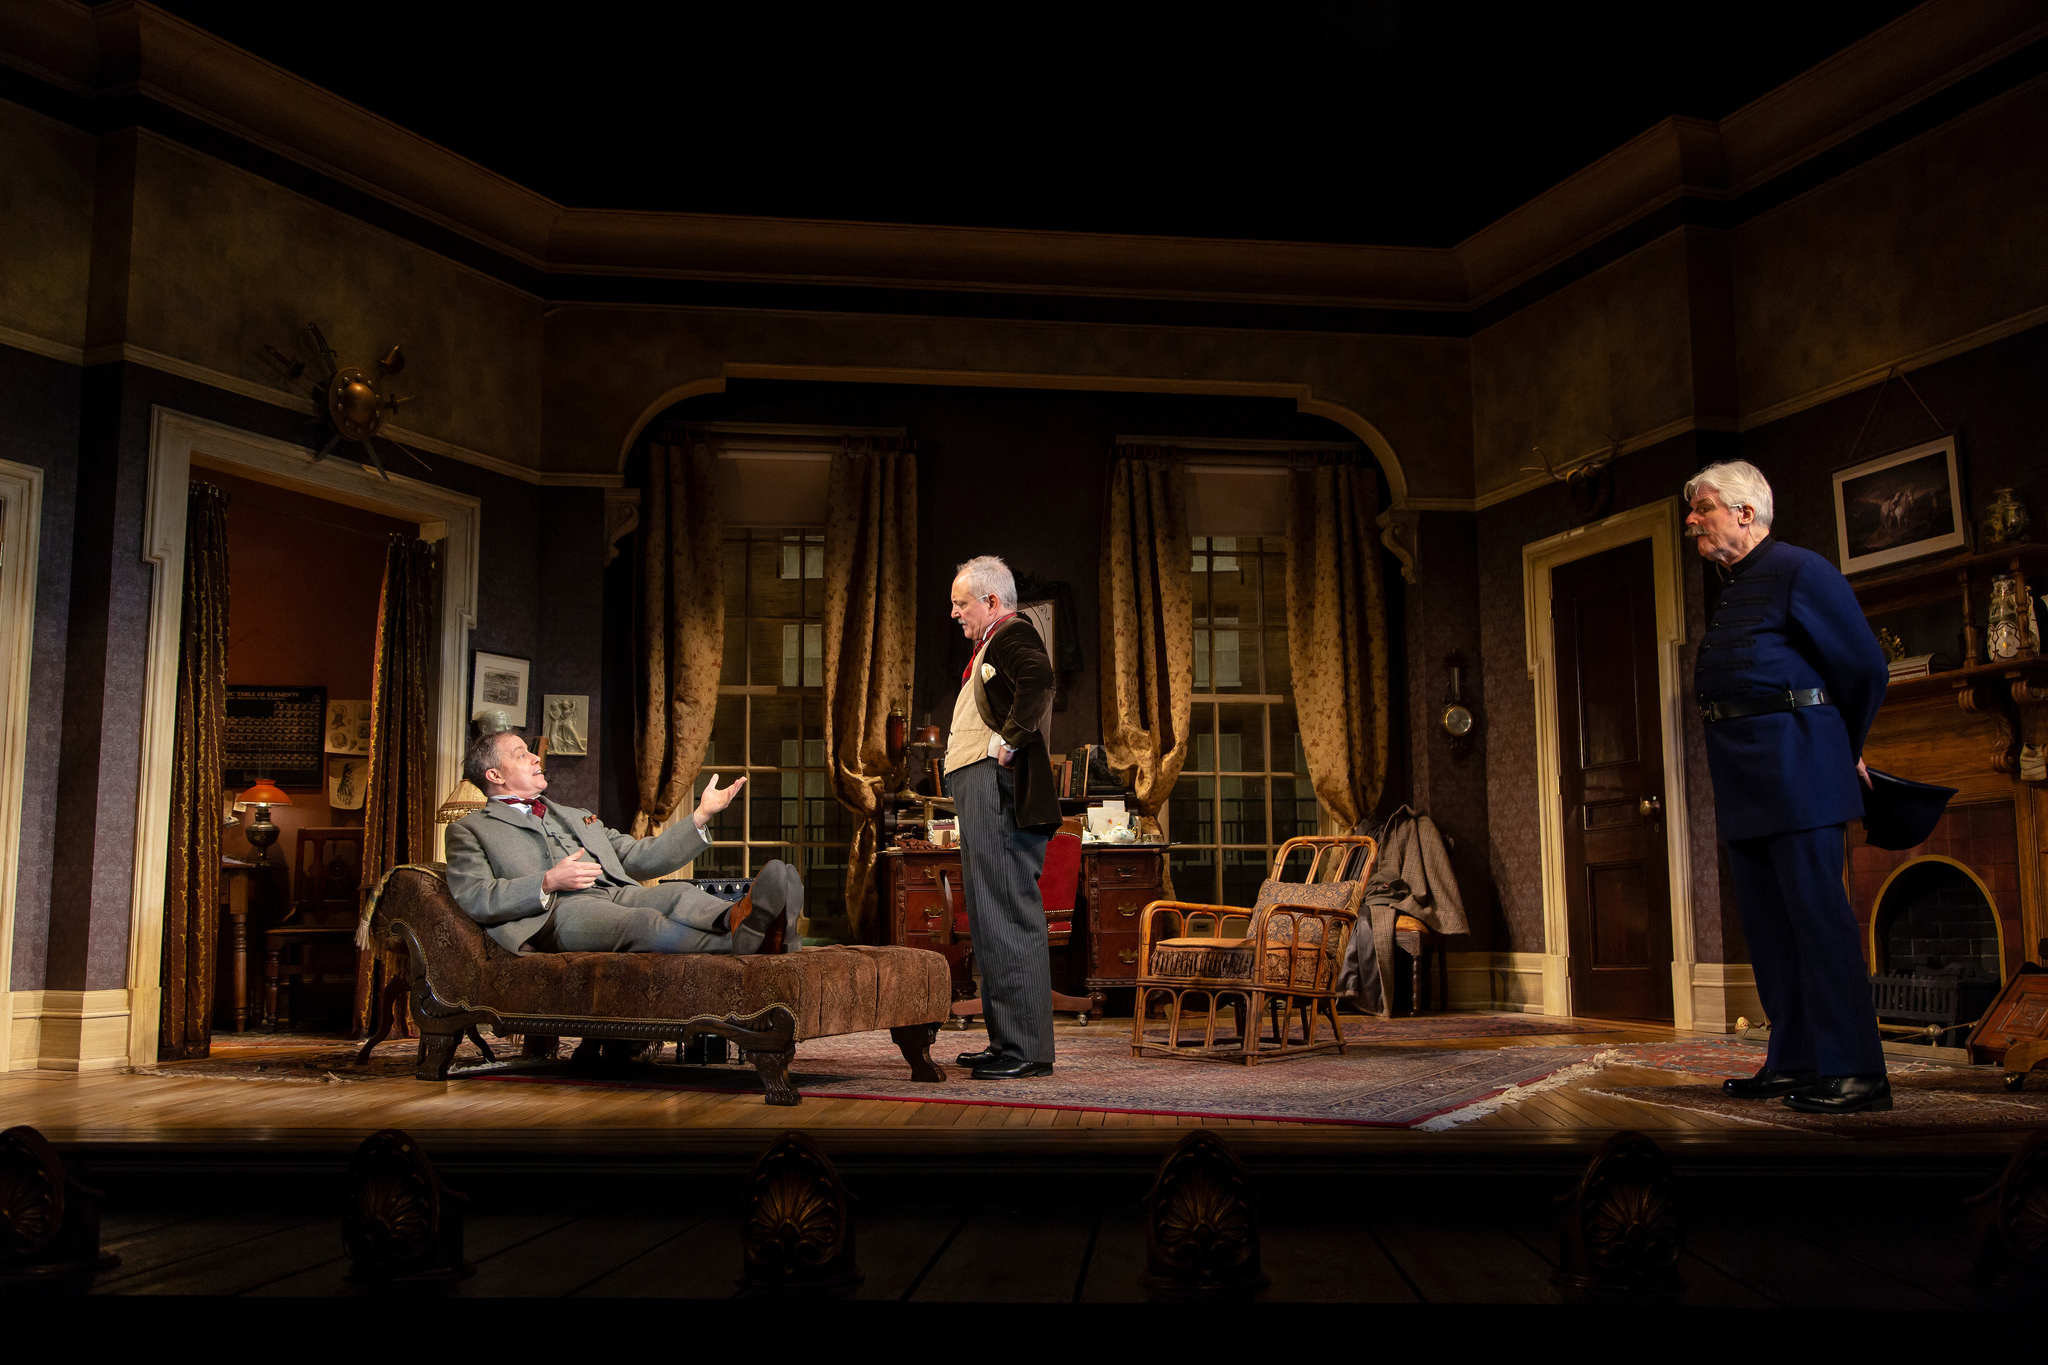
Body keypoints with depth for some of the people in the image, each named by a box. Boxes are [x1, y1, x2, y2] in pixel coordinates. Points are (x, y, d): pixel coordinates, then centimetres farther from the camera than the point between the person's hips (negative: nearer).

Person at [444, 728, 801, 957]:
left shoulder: (576, 817, 39)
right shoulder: (470, 829, 21)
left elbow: (641, 857, 30)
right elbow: (471, 898, 2)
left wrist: (702, 816, 20)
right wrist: (548, 883, -10)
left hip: (621, 894, 5)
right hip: (557, 911, -5)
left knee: (680, 894, -32)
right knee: (647, 922, -38)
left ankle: (741, 921, -64)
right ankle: (742, 943, -62)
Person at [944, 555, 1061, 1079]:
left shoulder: (1013, 633, -8)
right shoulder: (992, 643, 25)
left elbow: (1037, 677, -30)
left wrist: (1008, 740, -24)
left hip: (1000, 794, -11)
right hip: (982, 799, 11)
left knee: (1008, 919, -10)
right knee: (991, 921, 13)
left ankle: (1026, 1049, -8)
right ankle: (1007, 1041, 19)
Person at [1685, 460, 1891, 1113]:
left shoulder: (1799, 571, -6)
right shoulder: (1722, 588, 19)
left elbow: (1866, 669, -4)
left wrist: (1842, 750, 8)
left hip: (1794, 764, -9)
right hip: (1744, 776, 9)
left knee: (1817, 912, -9)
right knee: (1766, 920, 9)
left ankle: (1851, 1070, -5)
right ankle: (1794, 1060, 16)